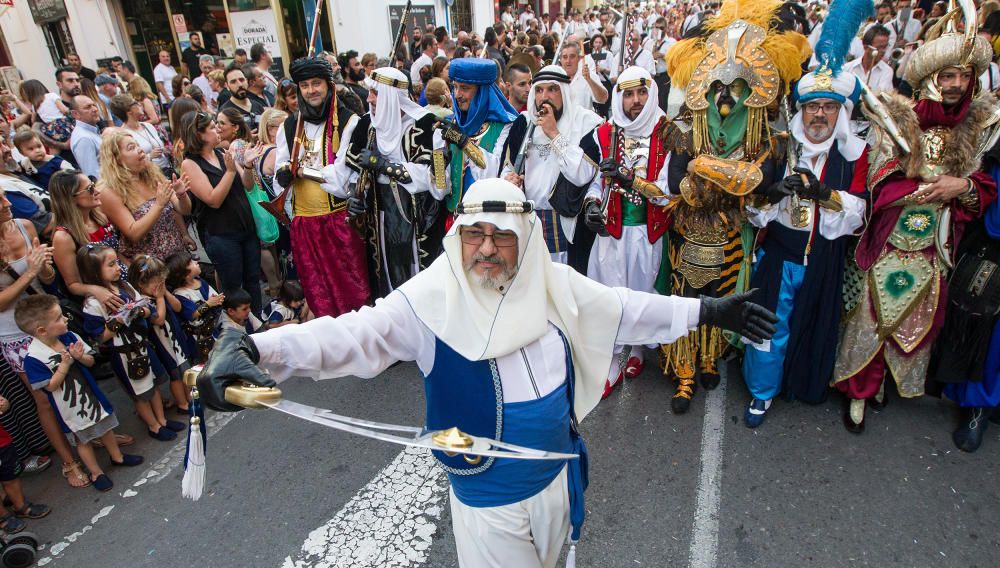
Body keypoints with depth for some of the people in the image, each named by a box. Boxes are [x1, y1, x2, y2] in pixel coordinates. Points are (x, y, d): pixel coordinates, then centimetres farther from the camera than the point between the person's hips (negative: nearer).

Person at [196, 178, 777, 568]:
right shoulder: (433, 298, -23)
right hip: (488, 494, -4)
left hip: (558, 474, 5)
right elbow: (355, 333, -34)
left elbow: (626, 309, 1)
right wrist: (250, 349, -48)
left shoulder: (553, 284, -9)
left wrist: (707, 311, 4)